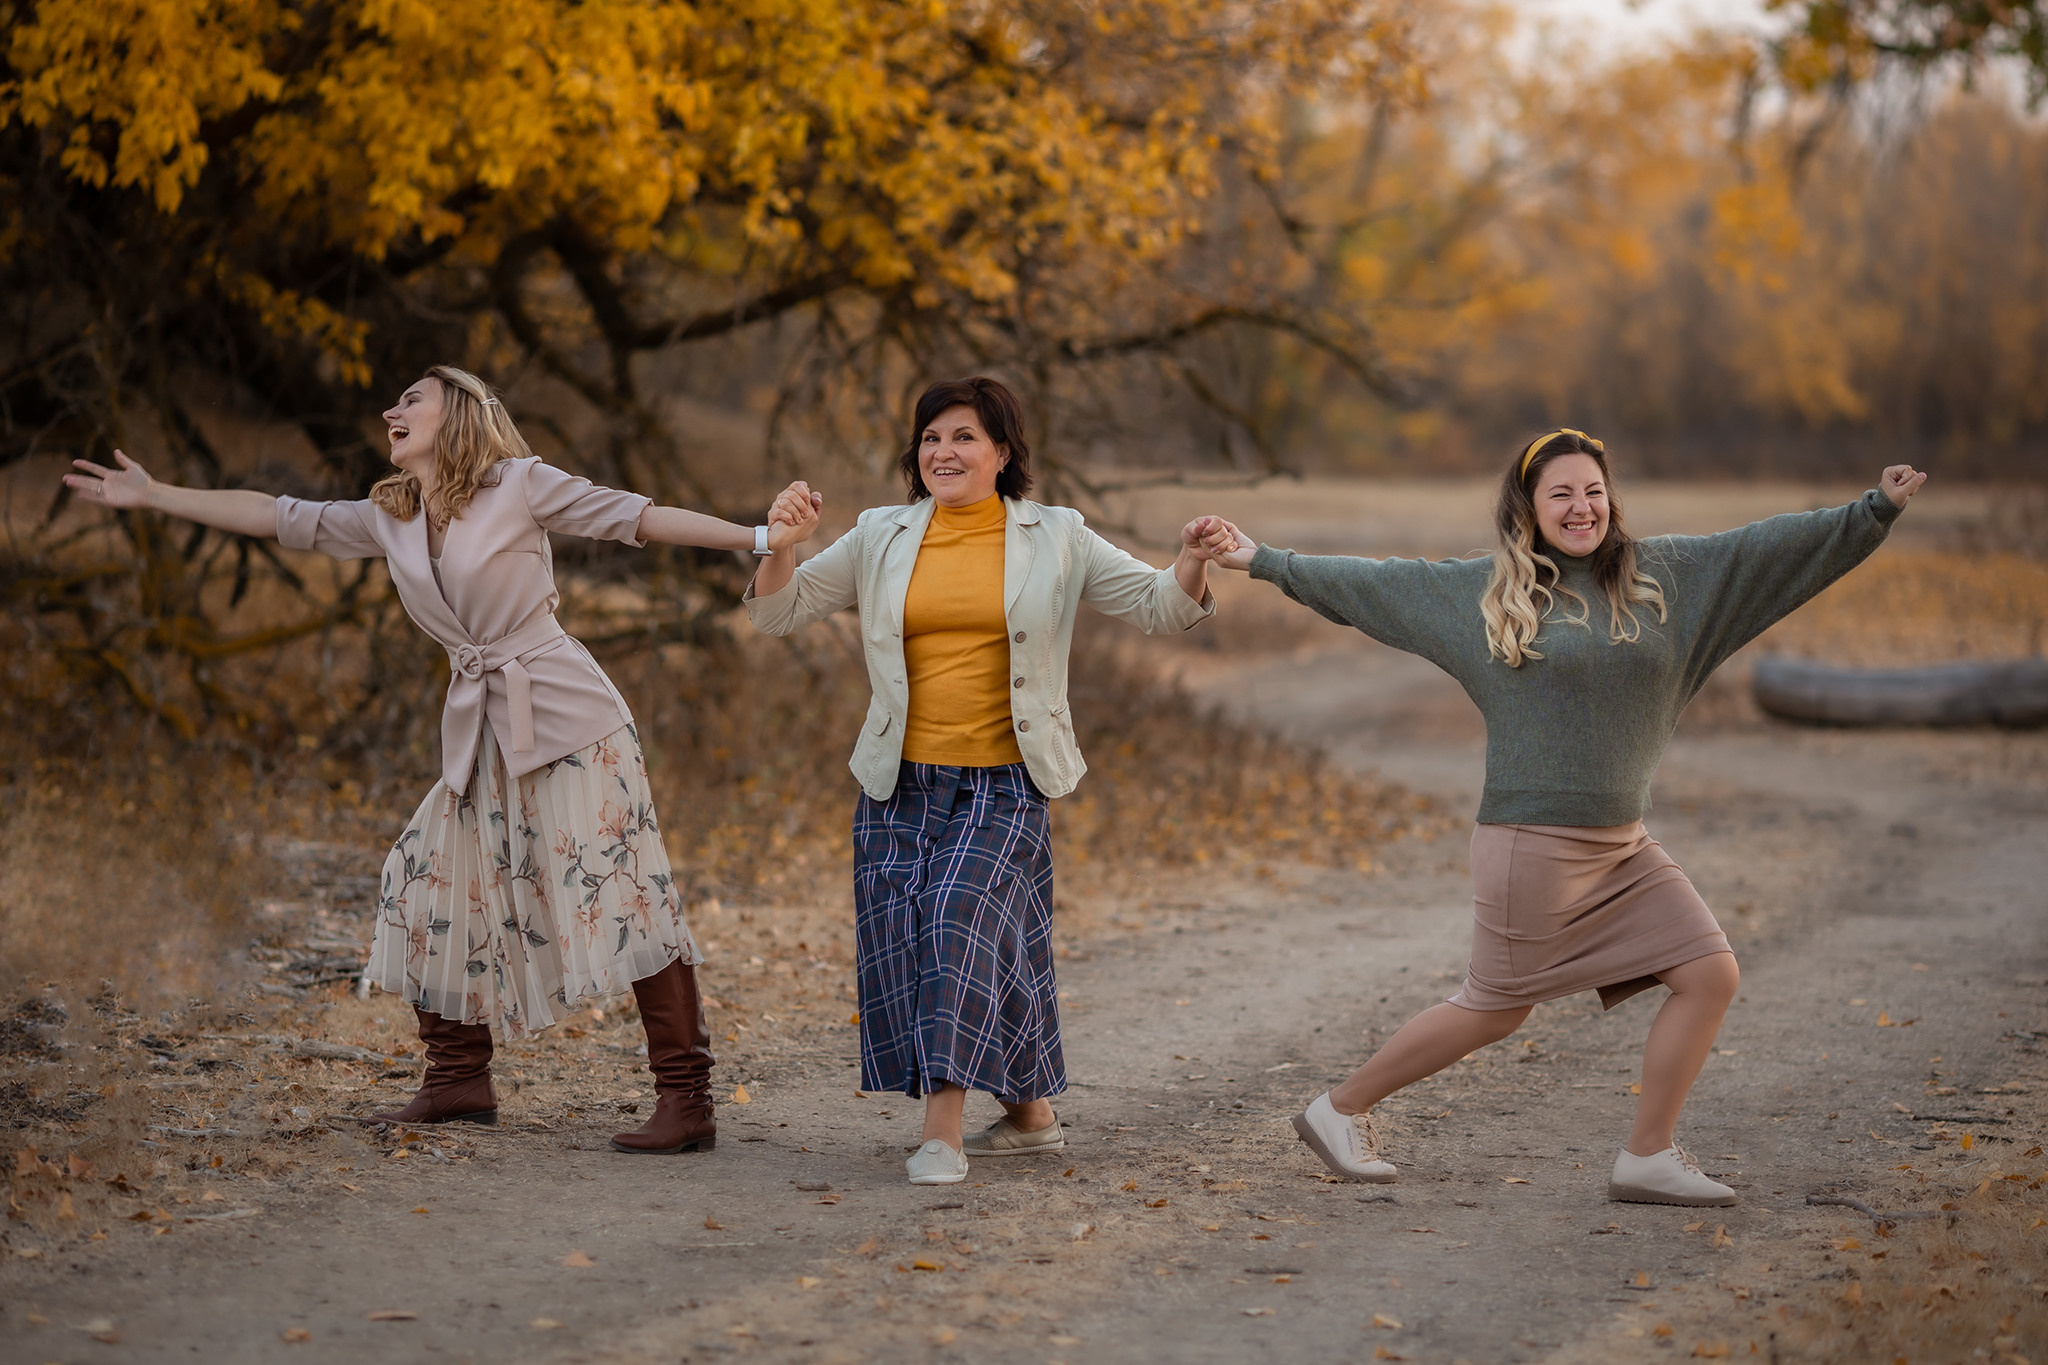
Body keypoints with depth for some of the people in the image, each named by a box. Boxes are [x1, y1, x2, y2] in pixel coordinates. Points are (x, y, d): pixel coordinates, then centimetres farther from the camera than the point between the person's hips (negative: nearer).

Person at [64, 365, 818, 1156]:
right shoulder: (387, 520, 13)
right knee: (428, 886, 7)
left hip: (566, 720, -7)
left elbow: (636, 517, -5)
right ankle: (459, 1083, 21)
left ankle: (686, 1102, -11)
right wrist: (153, 496, 16)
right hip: (481, 737, 7)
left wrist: (757, 540, -12)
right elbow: (279, 517, 16)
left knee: (624, 898, -11)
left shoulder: (519, 486, -3)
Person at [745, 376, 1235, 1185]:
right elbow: (777, 613, 7)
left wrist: (1193, 562, -19)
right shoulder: (882, 539, 7)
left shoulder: (1054, 540, 3)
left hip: (1002, 785, -3)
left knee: (964, 924, -20)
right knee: (899, 944, 3)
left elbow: (1159, 609, 2)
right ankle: (1030, 1116, 19)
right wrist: (781, 539, -12)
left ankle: (942, 1134, -18)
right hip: (901, 783, 3)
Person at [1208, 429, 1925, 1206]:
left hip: (1623, 845, 5)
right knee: (1494, 1010, 2)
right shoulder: (1485, 590, 1)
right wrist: (1265, 562, 11)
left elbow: (1767, 549, 6)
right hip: (1533, 843, -5)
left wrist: (1876, 510, -1)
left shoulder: (1664, 576, 8)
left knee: (1710, 973, -5)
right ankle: (1340, 1110, 19)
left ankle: (1648, 1158, 5)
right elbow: (1375, 583, 8)